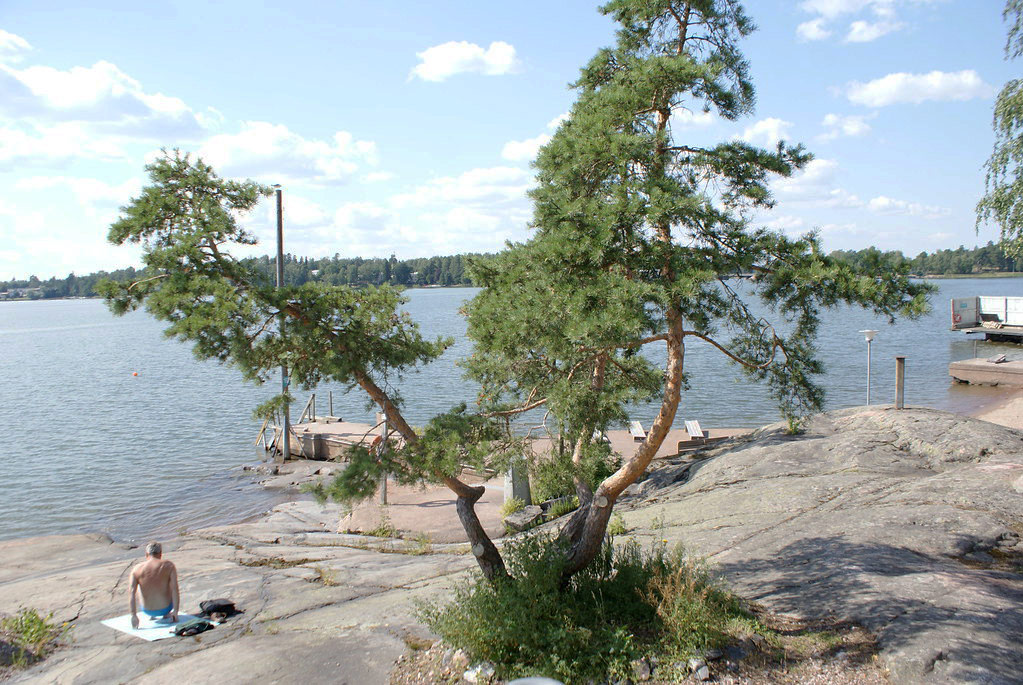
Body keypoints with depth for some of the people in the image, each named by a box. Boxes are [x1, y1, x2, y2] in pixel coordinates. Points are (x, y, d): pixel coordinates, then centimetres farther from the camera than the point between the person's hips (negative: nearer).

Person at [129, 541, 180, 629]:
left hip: (147, 611, 1)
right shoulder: (169, 565, -10)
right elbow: (175, 589, -15)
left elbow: (132, 593, -13)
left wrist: (133, 615, -11)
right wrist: (175, 611, -13)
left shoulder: (137, 569, -7)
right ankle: (166, 614, 24)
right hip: (165, 609, -1)